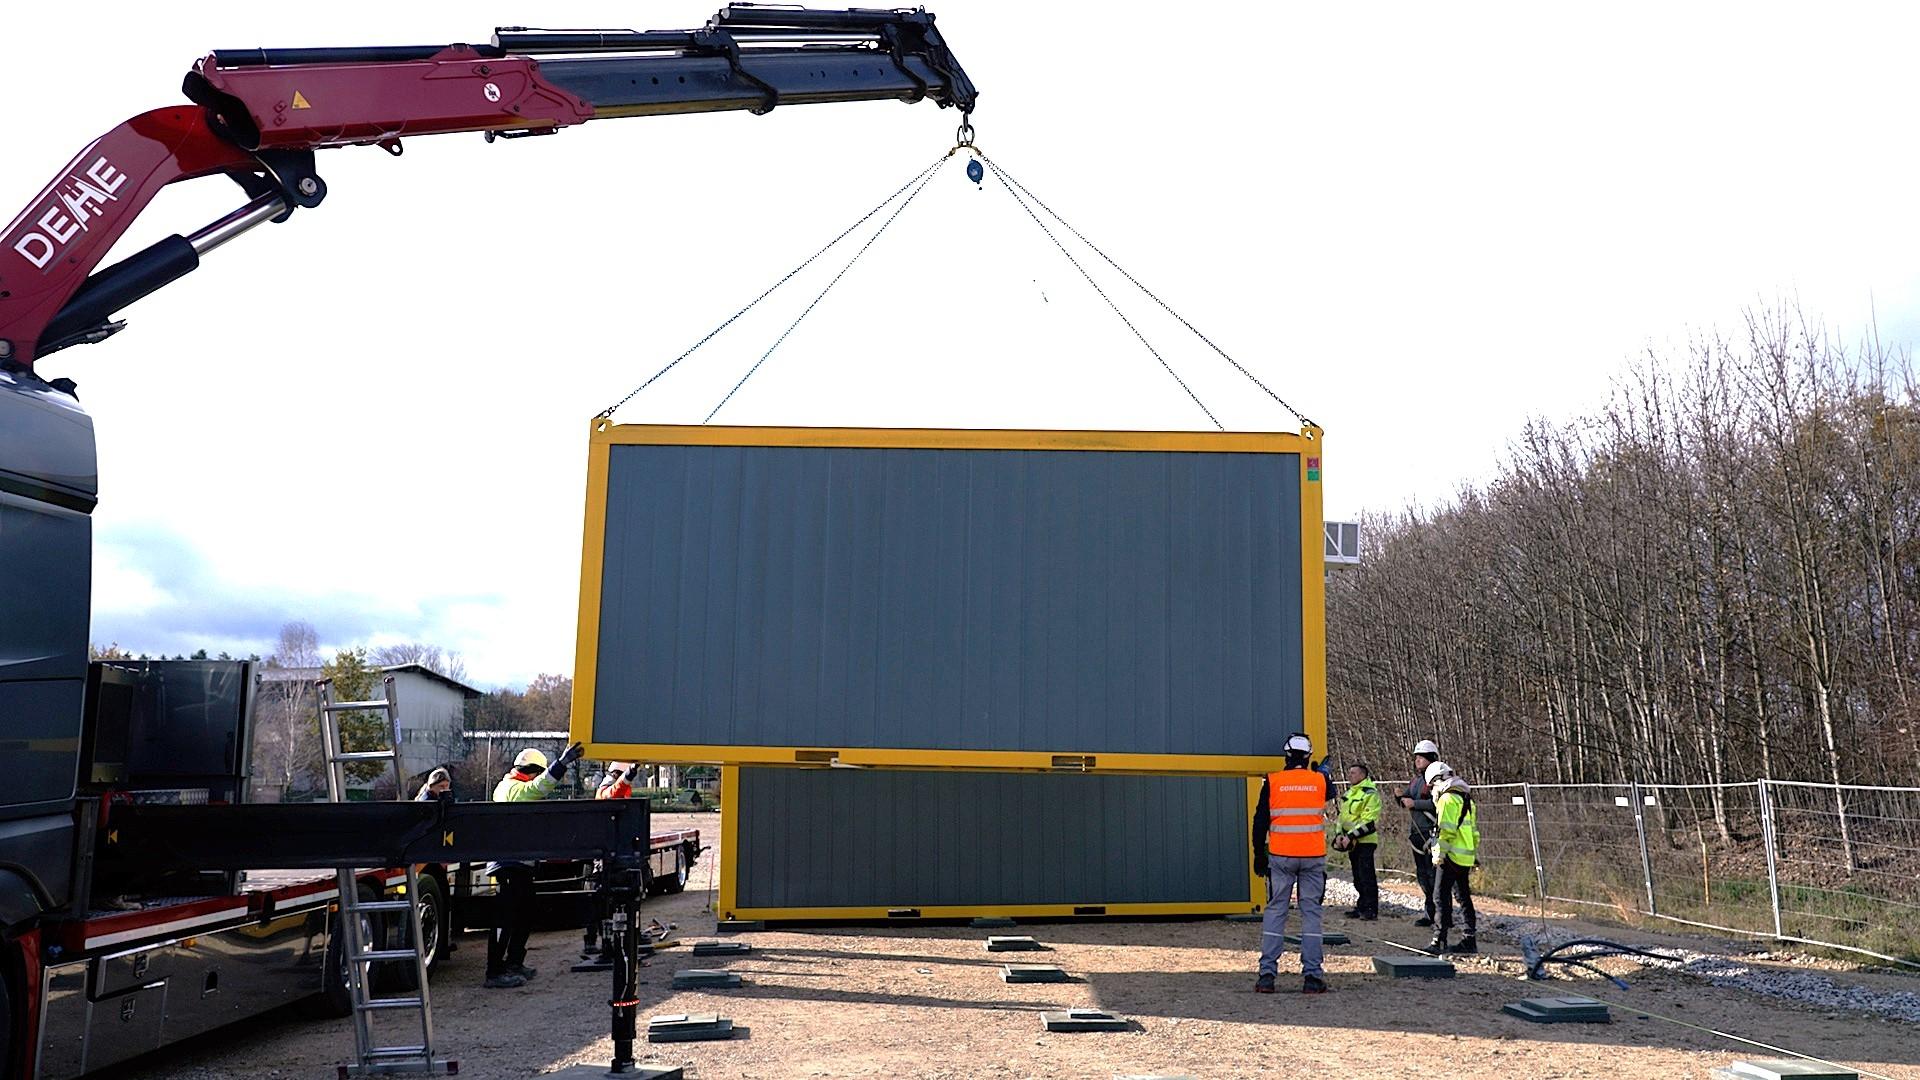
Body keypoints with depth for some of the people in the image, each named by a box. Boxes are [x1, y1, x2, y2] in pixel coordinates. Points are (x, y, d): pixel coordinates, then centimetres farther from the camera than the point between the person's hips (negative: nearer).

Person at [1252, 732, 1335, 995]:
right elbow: (1330, 795, 25)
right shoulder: (1320, 780, -1)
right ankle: (1312, 976, 4)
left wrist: (1259, 855, 9)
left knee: (1275, 911, 5)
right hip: (1313, 857, 0)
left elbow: (1260, 822, 0)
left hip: (1280, 857, 0)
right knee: (1311, 912, 6)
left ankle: (1267, 974, 3)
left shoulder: (1272, 782, -3)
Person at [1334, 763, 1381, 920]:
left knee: (1366, 876, -8)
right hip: (1351, 842, 8)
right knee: (1357, 877, 12)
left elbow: (1368, 822, -19)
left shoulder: (1370, 793, -12)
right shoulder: (1349, 793, 16)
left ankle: (1371, 910, -4)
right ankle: (1362, 907, 19)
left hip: (1365, 841, -8)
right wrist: (1339, 834, 2)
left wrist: (1350, 836, -21)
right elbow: (1342, 816, 19)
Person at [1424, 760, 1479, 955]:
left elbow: (1447, 830, -18)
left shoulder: (1447, 798, -10)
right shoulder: (1466, 798, 19)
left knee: (1442, 896, -8)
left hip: (1452, 856, -9)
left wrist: (1439, 854, -15)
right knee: (1463, 896, 15)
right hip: (1466, 857, 9)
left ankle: (1439, 941, -10)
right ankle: (1469, 940, 19)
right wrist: (1474, 855, 25)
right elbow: (1474, 831, 22)